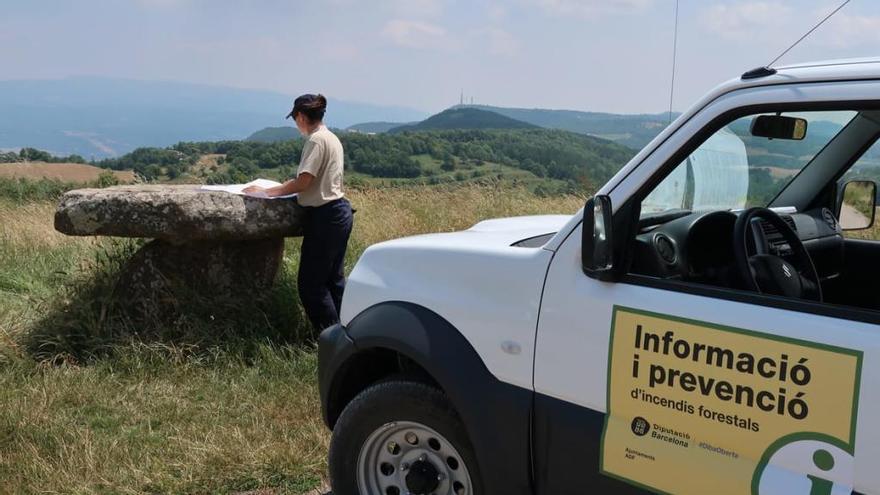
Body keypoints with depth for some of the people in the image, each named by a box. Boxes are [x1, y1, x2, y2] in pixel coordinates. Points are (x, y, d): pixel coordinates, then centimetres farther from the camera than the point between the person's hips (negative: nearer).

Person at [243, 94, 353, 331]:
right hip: (340, 212, 10)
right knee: (334, 279, 14)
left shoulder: (316, 140, -13)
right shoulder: (332, 138, 15)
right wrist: (288, 186, 21)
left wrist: (267, 191, -10)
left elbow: (303, 182, -18)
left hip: (324, 216, -10)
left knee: (311, 283, -2)